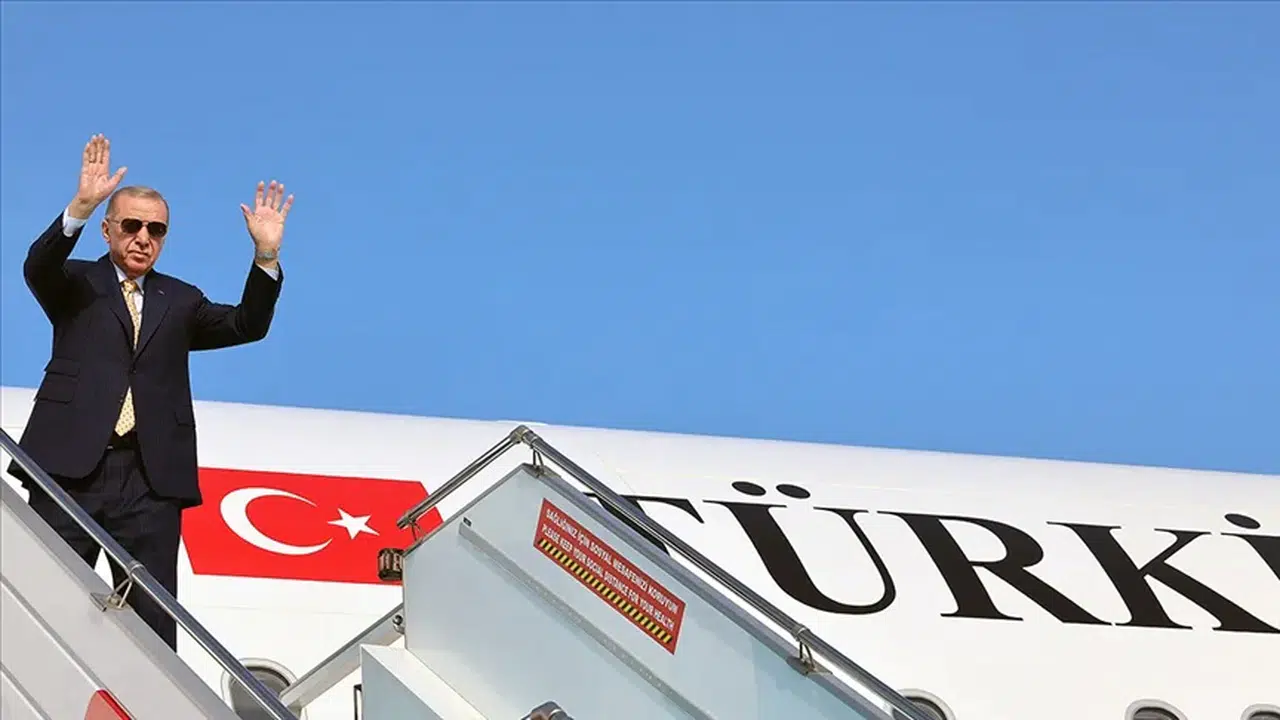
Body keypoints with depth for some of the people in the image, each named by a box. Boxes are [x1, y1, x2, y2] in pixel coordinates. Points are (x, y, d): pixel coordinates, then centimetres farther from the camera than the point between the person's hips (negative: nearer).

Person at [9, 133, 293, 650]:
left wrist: (266, 256, -9)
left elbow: (247, 326, 6)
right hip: (71, 470, -2)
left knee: (153, 621, 1)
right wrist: (81, 207, -26)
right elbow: (38, 267, -10)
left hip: (151, 481, 2)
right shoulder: (76, 285, 11)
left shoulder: (179, 300, 18)